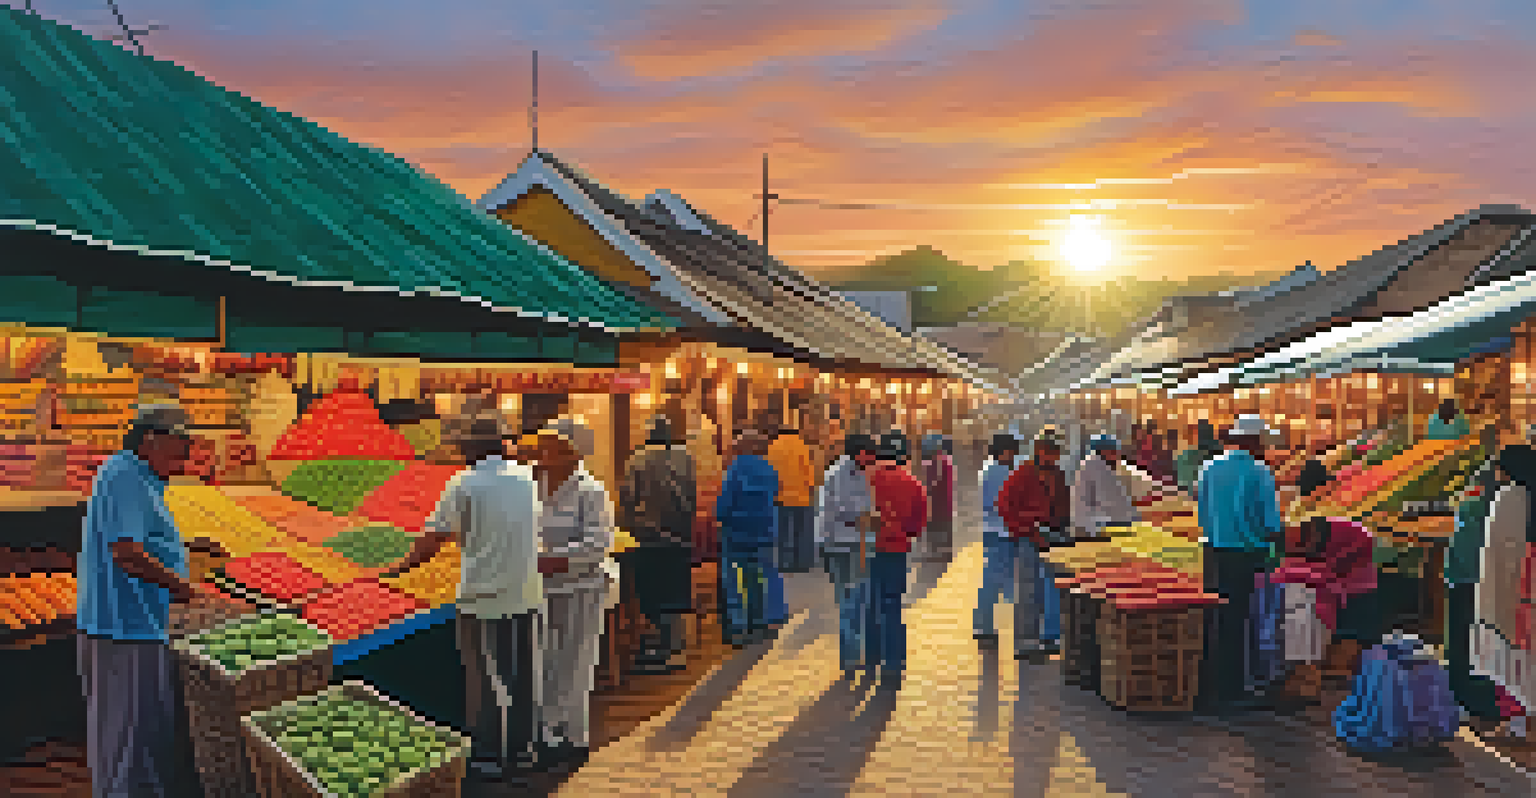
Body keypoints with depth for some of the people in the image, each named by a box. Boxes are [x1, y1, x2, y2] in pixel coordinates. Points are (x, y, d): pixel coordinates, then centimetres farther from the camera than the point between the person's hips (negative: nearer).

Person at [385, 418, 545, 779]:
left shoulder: (463, 484, -9)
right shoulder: (527, 478, 5)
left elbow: (433, 539, -9)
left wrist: (400, 568, 4)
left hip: (484, 597, -4)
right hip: (528, 595, 4)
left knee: (483, 680, 8)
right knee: (524, 675, 14)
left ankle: (487, 756, 17)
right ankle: (523, 749, 25)